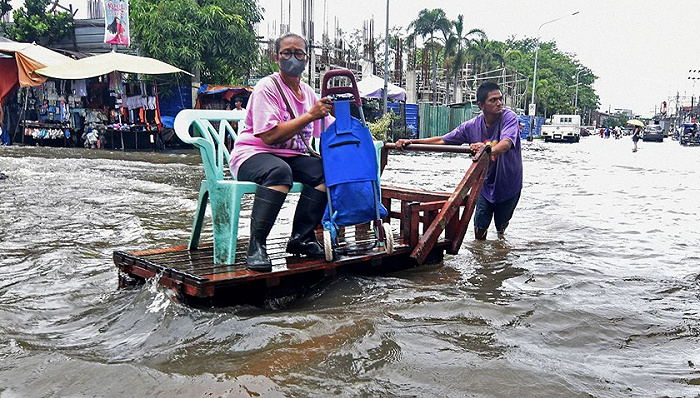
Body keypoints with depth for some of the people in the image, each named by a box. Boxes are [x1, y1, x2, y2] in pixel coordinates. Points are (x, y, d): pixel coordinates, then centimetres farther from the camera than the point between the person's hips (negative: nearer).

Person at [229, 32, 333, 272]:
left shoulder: (308, 92, 14)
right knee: (279, 171, -39)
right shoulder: (267, 87, -9)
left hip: (292, 157, 7)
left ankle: (302, 238, -10)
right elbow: (270, 136, -22)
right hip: (252, 154, -6)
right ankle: (256, 246, -33)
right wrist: (310, 115, -20)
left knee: (327, 170, -20)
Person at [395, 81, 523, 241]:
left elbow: (506, 143, -40)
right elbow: (442, 140, -3)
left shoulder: (509, 117, -20)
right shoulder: (472, 126, -9)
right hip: (486, 184, 2)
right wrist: (410, 142, -12)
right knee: (479, 228, 3)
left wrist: (489, 150, -62)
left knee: (501, 226, 15)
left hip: (509, 185, -2)